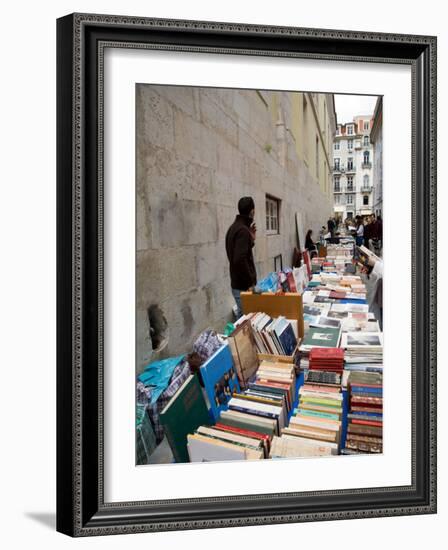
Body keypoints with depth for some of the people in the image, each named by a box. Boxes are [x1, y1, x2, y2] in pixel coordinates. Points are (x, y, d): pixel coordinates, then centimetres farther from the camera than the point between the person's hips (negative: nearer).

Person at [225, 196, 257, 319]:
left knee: (242, 316, 16)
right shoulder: (243, 230, -18)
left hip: (238, 283, 10)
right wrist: (250, 283, -21)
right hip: (243, 286, -10)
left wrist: (251, 239, 14)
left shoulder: (234, 227, 13)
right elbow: (240, 260, -28)